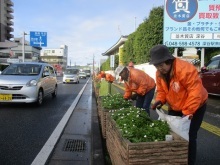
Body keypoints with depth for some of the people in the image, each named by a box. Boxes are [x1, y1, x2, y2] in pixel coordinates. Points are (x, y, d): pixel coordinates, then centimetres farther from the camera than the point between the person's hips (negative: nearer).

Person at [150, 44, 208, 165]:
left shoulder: (185, 69, -33)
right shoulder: (159, 73, -9)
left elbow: (195, 92, -33)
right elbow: (161, 90, 3)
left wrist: (187, 112, -32)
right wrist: (159, 100, -18)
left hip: (195, 107, -7)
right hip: (174, 108, 7)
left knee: (189, 136, -7)